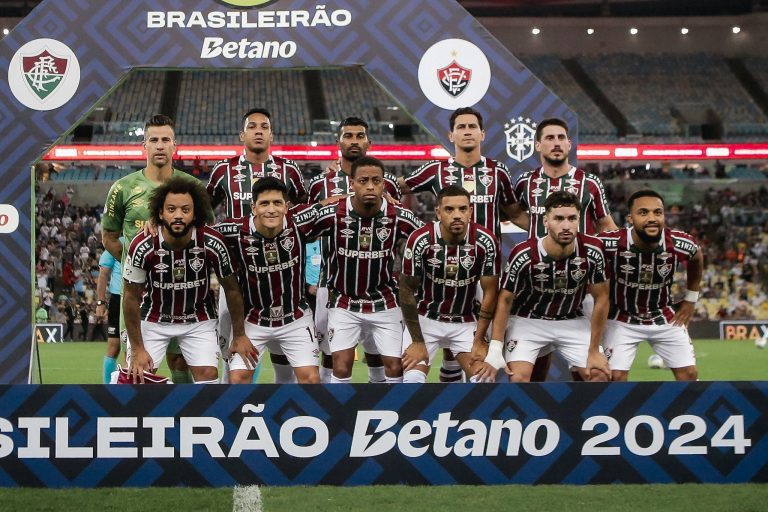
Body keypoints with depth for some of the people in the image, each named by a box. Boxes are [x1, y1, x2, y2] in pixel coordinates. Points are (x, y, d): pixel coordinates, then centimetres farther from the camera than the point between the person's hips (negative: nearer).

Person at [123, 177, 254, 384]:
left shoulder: (213, 243, -23)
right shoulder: (142, 246, -26)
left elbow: (231, 289, -7)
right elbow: (131, 297, -14)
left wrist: (239, 335, -2)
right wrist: (137, 349, -12)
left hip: (199, 320, 1)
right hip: (153, 319, -1)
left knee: (207, 375, -12)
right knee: (138, 375, -8)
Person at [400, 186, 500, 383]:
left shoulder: (485, 241, -17)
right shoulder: (420, 240, -21)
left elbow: (490, 292, -8)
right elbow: (407, 290, -12)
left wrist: (479, 340, -10)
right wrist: (417, 341, -11)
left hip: (466, 322, 1)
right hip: (425, 318, -1)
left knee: (485, 376, -16)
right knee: (412, 378, -19)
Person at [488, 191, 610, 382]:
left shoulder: (592, 250, -20)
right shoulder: (524, 255, -24)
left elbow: (601, 299, -8)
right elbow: (505, 300, -12)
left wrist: (594, 351, -7)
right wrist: (495, 349, -17)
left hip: (573, 322, 3)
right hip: (528, 321, -3)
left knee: (600, 375, -7)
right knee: (519, 378, -21)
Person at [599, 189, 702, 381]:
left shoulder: (680, 245, -21)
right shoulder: (611, 244, -29)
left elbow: (696, 259, 5)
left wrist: (691, 298, 8)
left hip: (665, 317, 2)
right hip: (622, 318, -2)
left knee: (689, 373, 1)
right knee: (615, 376, -11)